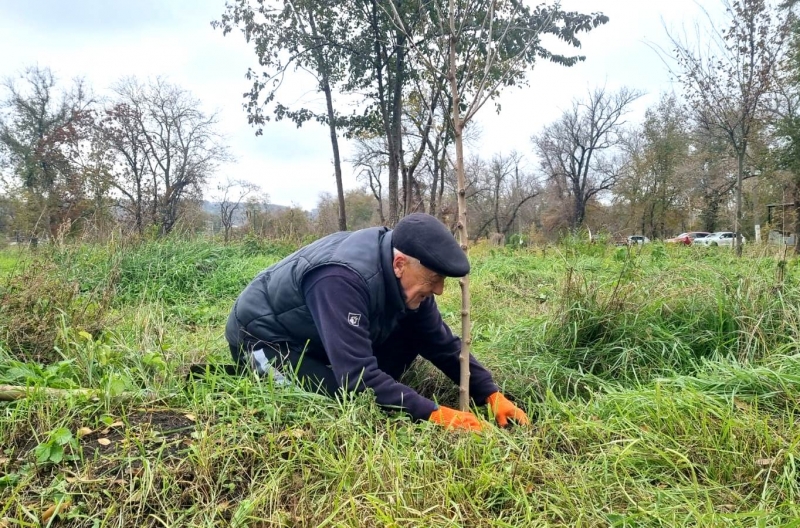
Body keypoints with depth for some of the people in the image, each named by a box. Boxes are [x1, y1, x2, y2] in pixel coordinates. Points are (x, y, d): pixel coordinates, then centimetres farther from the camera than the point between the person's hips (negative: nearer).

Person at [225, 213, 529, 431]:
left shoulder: (405, 277, -13)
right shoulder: (343, 278, -39)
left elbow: (442, 344, -5)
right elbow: (357, 375, -41)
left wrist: (492, 395, -12)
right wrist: (434, 414, -39)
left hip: (311, 337, 7)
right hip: (261, 335, -7)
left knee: (412, 332, -8)